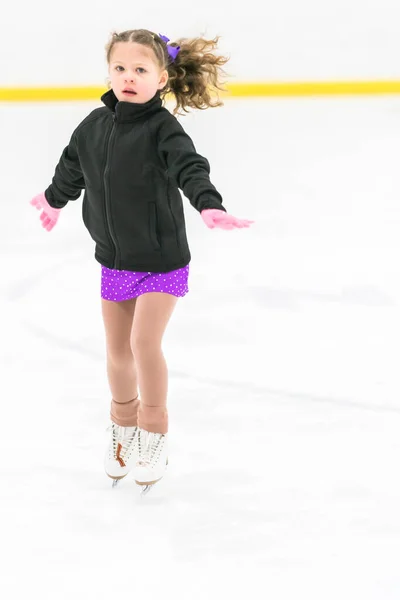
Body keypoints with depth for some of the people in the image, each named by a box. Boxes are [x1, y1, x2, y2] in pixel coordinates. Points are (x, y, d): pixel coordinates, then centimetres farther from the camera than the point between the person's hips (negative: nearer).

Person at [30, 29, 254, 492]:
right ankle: (123, 426, 33)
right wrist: (54, 199, 36)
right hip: (114, 258, 5)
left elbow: (190, 168, -34)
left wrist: (209, 206, -53)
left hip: (161, 260, -5)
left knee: (144, 342, -12)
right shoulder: (95, 125, -1)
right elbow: (72, 167, 19)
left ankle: (155, 430, 8)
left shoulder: (162, 128, -18)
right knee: (117, 349, 11)